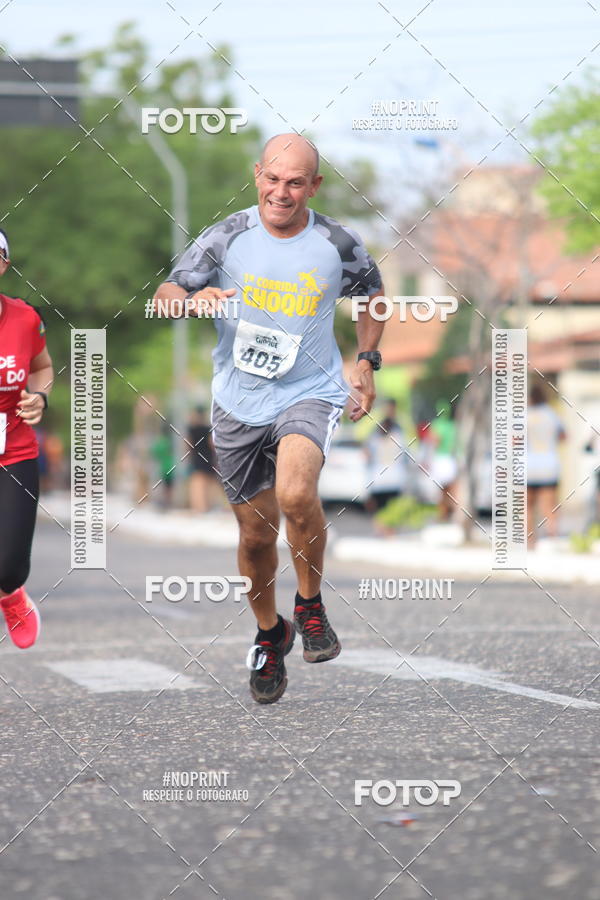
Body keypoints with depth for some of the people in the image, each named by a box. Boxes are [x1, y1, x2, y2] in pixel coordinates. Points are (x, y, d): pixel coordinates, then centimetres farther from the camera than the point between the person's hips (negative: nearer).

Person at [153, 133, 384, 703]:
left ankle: (310, 604, -5)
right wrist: (192, 299, -27)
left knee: (296, 494, -31)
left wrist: (367, 362, 8)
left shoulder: (338, 245, -4)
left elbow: (371, 295, 16)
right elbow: (165, 293, -4)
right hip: (239, 403, 2)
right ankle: (269, 635, 37)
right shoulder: (228, 238, -6)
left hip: (310, 393, -2)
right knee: (256, 535, 10)